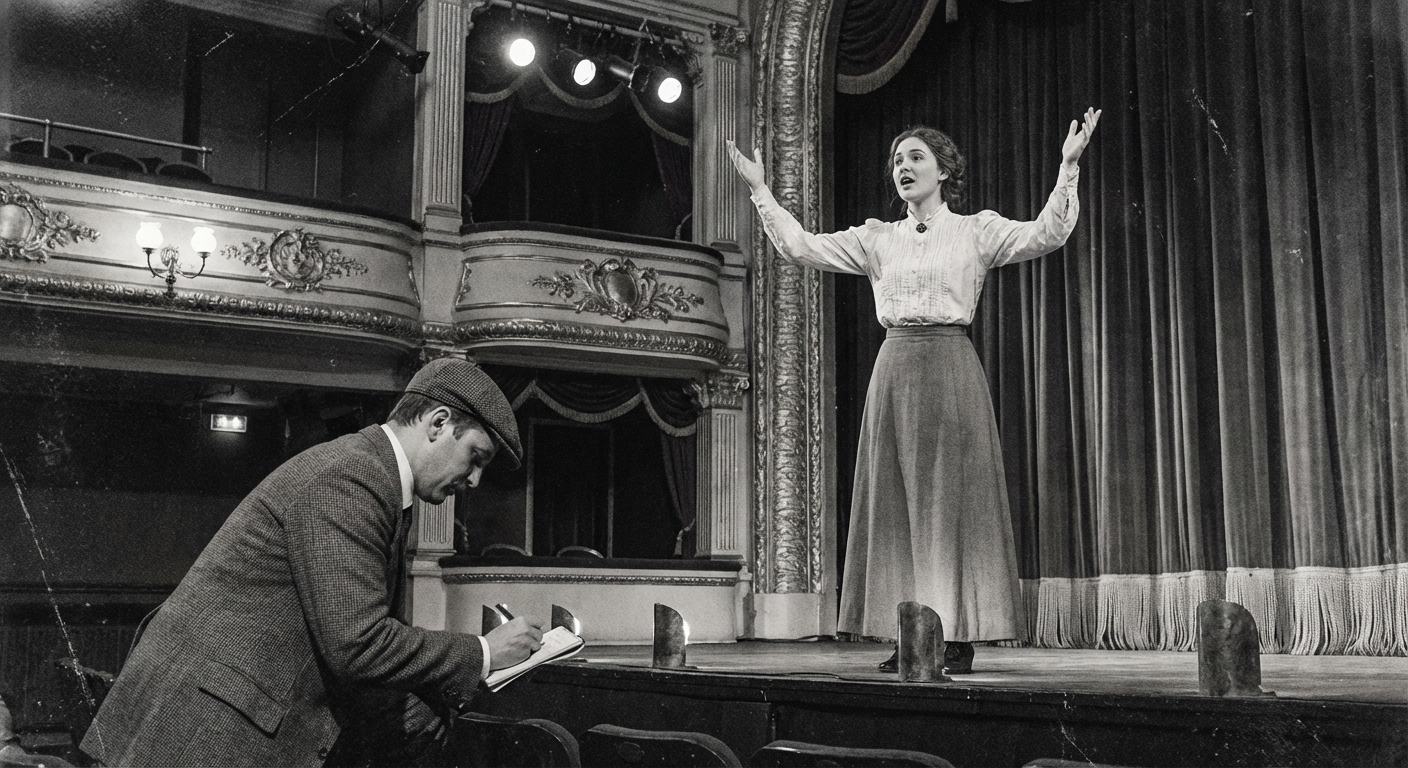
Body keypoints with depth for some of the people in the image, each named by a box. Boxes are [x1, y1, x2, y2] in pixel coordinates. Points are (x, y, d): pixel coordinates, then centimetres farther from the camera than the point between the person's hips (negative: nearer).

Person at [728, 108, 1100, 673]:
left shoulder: (976, 230, 6)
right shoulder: (878, 239, 14)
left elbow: (1044, 235, -9)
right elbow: (801, 247, 9)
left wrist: (1067, 167, -18)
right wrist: (760, 190, 5)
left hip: (950, 368, -3)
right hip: (893, 370, 4)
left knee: (952, 500, -4)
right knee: (896, 504, 2)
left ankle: (959, 640, 0)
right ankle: (909, 639, 7)